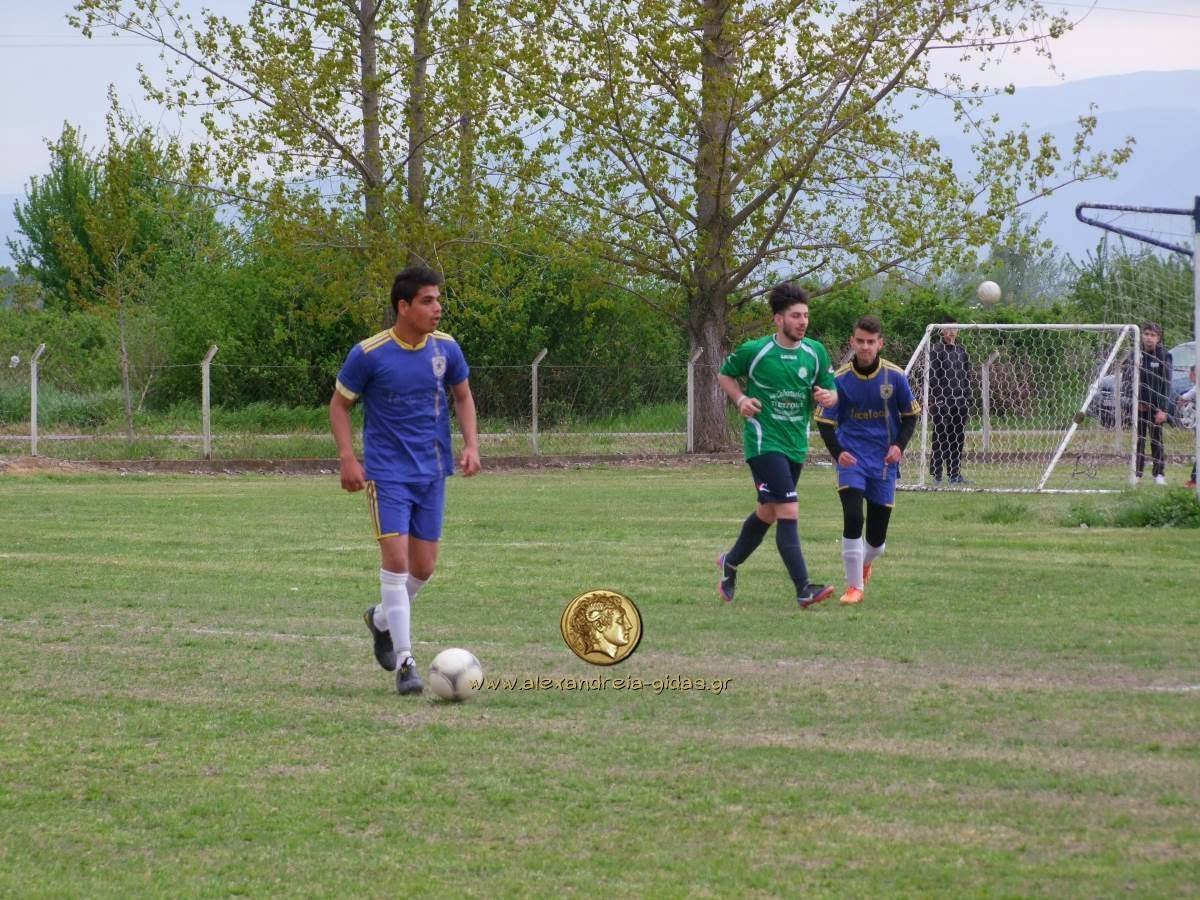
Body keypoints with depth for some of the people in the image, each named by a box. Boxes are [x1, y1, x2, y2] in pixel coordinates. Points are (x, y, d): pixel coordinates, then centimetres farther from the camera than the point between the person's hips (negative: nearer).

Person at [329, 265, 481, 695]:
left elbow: (463, 397, 16)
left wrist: (471, 444, 2)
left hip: (432, 472, 5)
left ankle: (382, 620, 38)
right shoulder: (368, 354, -12)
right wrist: (348, 459, -11)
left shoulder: (446, 348, 0)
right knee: (396, 558, -13)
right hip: (387, 473, -5)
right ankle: (404, 662, -9)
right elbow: (339, 404, -1)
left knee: (423, 566, 8)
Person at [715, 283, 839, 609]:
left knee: (768, 512, 19)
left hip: (796, 444, 6)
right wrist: (740, 399, -11)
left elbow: (832, 391, 10)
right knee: (789, 512, -16)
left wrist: (827, 395, -14)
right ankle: (804, 589, -19)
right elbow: (724, 375, 8)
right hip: (764, 443, -6)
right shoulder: (754, 351, -9)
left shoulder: (815, 352, 3)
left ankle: (730, 562, 43)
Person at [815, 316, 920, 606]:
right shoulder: (839, 379, -8)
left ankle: (865, 564, 40)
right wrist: (837, 452, -18)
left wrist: (900, 445, -9)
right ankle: (854, 587, -10)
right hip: (852, 458, -1)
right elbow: (825, 421, -2)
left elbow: (911, 414, 7)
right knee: (853, 519, -21)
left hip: (884, 461, 1)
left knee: (877, 538, 4)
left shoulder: (895, 376, -5)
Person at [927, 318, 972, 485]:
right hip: (942, 402, -5)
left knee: (958, 438, 6)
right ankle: (936, 474, -1)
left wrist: (967, 399, 12)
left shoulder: (962, 351, 15)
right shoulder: (936, 350, -2)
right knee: (940, 439, -4)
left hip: (960, 402, 5)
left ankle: (954, 473, 11)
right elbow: (932, 377, -7)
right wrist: (935, 400, -13)